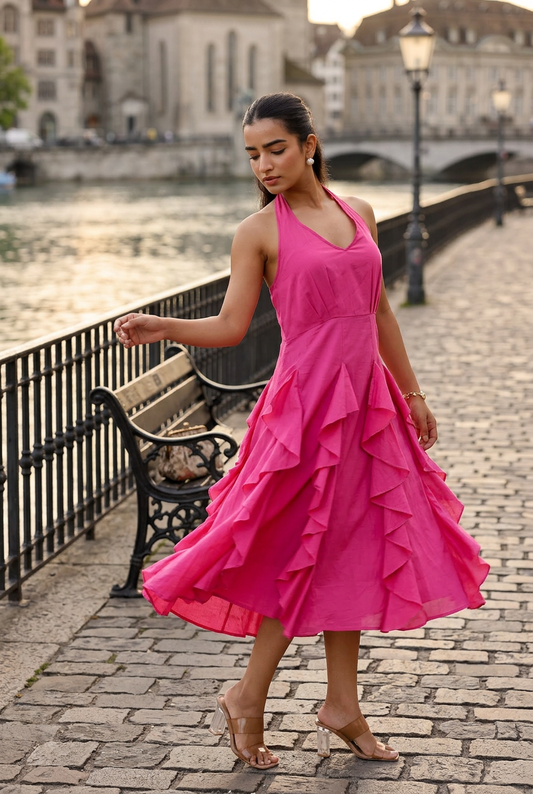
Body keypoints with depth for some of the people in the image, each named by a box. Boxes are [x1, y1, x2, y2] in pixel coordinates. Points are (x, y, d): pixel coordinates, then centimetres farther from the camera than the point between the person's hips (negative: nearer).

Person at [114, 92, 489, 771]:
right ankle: (247, 699, 13)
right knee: (313, 552, -2)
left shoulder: (358, 213, 10)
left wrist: (413, 393, 18)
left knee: (352, 551, 10)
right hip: (306, 398, -6)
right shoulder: (259, 232, -4)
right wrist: (160, 327, -22)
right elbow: (230, 326, -6)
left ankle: (341, 706, 20)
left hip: (366, 398, 6)